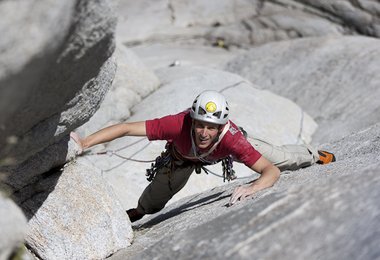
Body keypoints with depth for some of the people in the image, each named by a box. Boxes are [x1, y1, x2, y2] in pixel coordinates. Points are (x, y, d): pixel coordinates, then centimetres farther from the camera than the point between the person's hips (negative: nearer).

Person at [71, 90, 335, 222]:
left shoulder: (231, 137, -47)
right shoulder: (179, 125, -48)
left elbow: (272, 172, -45)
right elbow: (126, 128, -46)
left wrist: (252, 188, -65)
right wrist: (84, 143, -52)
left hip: (227, 146, 0)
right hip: (184, 153, 0)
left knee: (280, 158, 11)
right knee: (154, 199, -1)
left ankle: (314, 154, 46)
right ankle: (138, 213, 38)